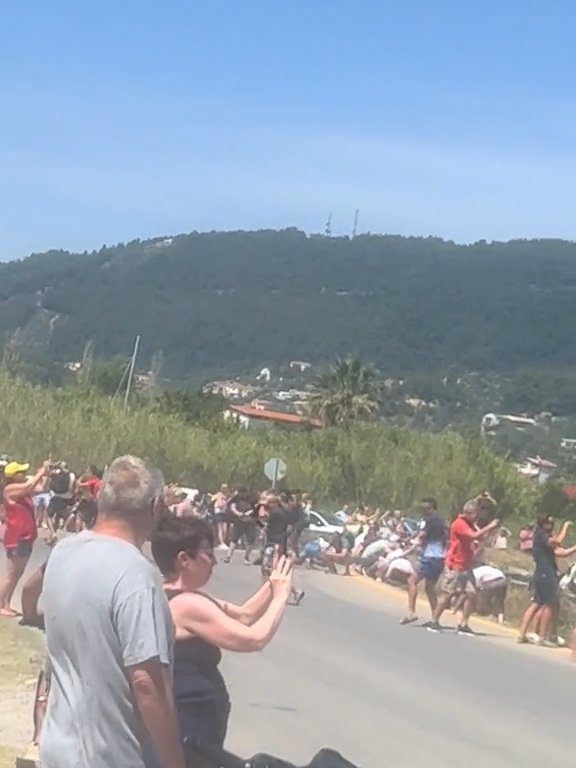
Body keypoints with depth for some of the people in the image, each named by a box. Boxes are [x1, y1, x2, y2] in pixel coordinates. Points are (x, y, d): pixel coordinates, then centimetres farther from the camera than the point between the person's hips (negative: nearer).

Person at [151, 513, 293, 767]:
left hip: (186, 722, 10)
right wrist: (281, 596, -11)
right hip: (190, 731, -10)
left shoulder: (172, 598, 10)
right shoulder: (186, 604, -22)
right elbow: (255, 639, -23)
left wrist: (273, 583, 3)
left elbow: (244, 615, 15)